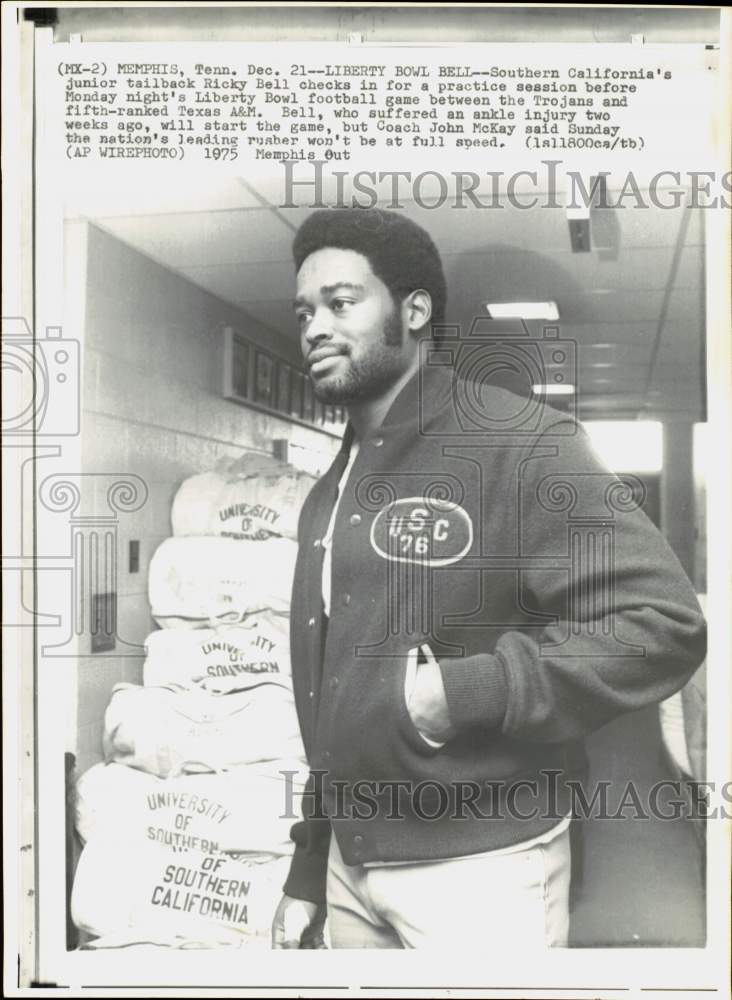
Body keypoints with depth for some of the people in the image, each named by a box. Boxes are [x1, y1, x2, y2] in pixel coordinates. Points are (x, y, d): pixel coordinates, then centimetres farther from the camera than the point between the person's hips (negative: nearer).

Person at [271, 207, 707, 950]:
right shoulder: (328, 496, 10)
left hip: (477, 869, -6)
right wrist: (306, 874, 14)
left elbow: (664, 623, -20)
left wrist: (463, 692, -24)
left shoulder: (519, 444, -14)